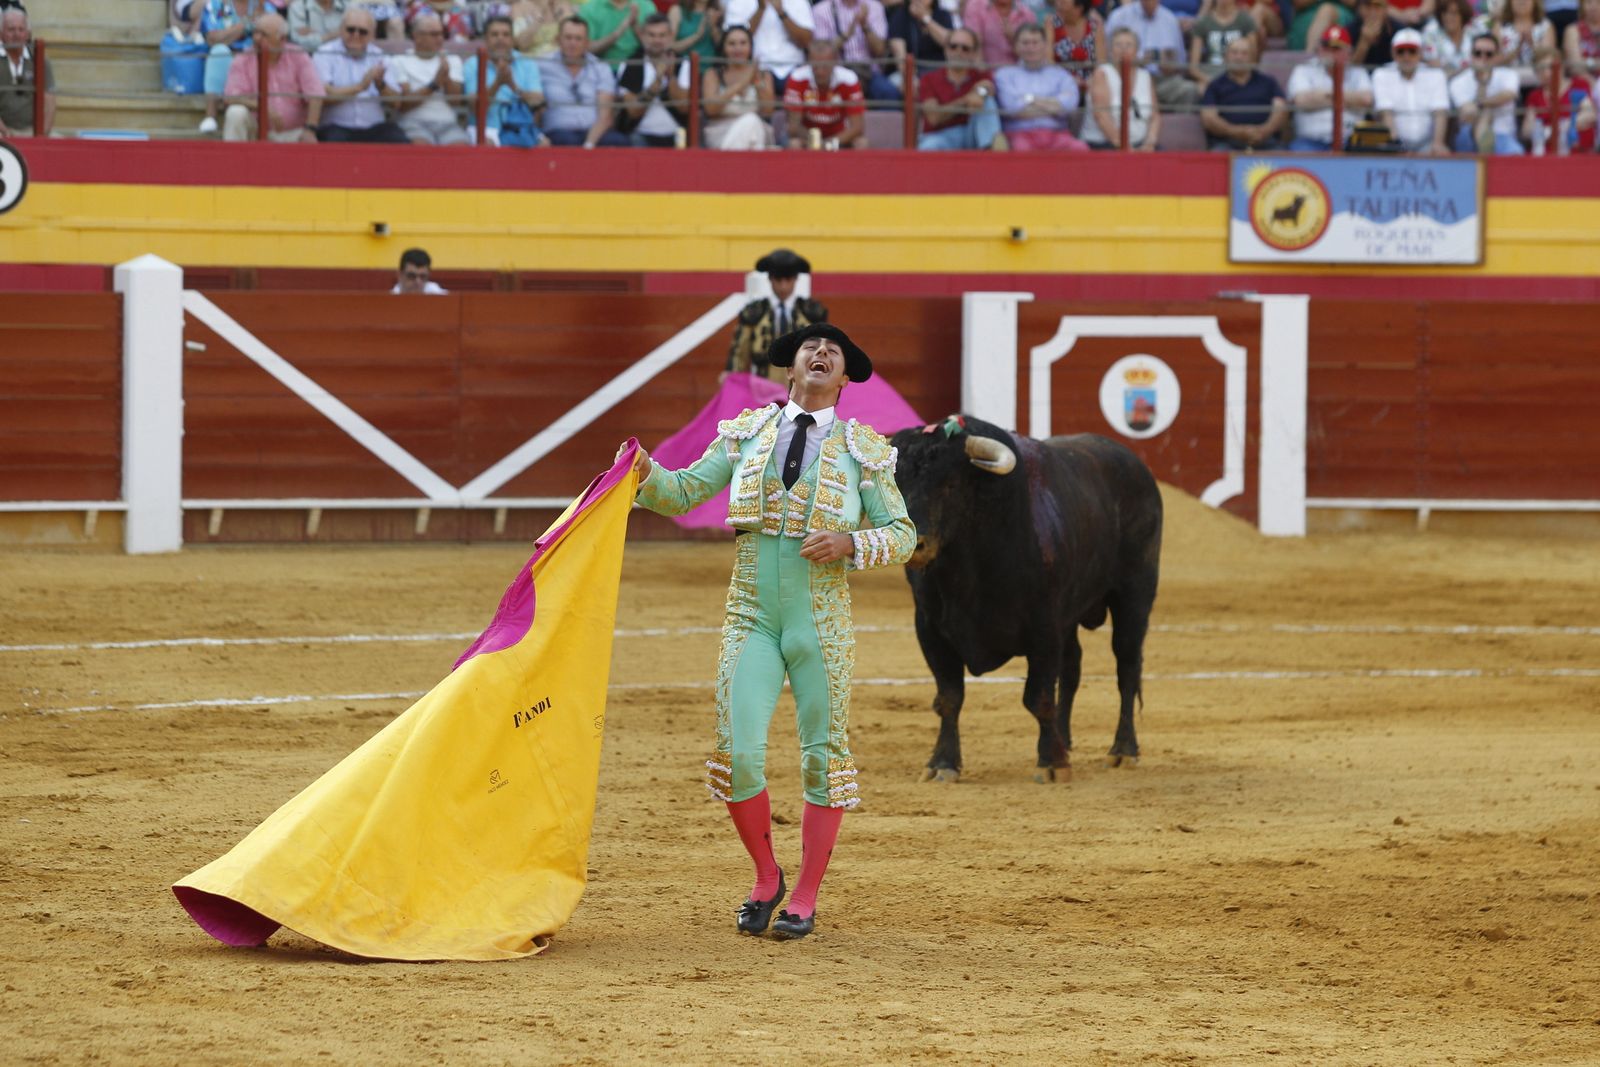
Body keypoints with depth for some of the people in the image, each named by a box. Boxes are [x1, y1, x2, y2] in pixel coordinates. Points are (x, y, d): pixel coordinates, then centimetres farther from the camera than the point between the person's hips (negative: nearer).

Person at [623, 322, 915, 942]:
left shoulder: (862, 452, 3)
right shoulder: (747, 435, 7)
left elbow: (902, 534, 3)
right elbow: (684, 491, 6)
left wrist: (850, 545, -16)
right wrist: (645, 476, -14)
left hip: (821, 627, -1)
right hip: (751, 618, 1)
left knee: (823, 759, 3)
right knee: (739, 753, -9)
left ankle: (804, 902, 12)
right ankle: (766, 880, 14)